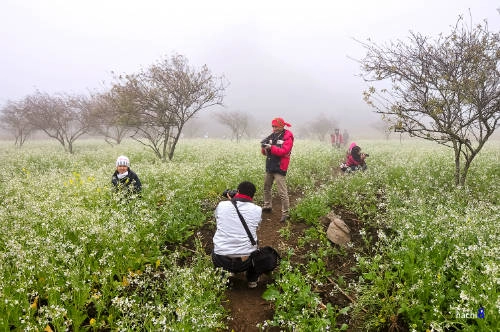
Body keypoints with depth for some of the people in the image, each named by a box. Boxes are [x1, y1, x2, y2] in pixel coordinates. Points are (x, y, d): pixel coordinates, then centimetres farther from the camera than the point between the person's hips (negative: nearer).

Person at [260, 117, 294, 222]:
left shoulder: (287, 137, -7)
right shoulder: (272, 136, 12)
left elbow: (284, 151, -20)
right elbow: (265, 153, 13)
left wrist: (271, 147, -24)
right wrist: (264, 148, -10)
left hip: (279, 168, -7)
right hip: (269, 167, 8)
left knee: (282, 192, -8)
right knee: (266, 188, 18)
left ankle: (286, 213, -1)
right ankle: (267, 206, 35)